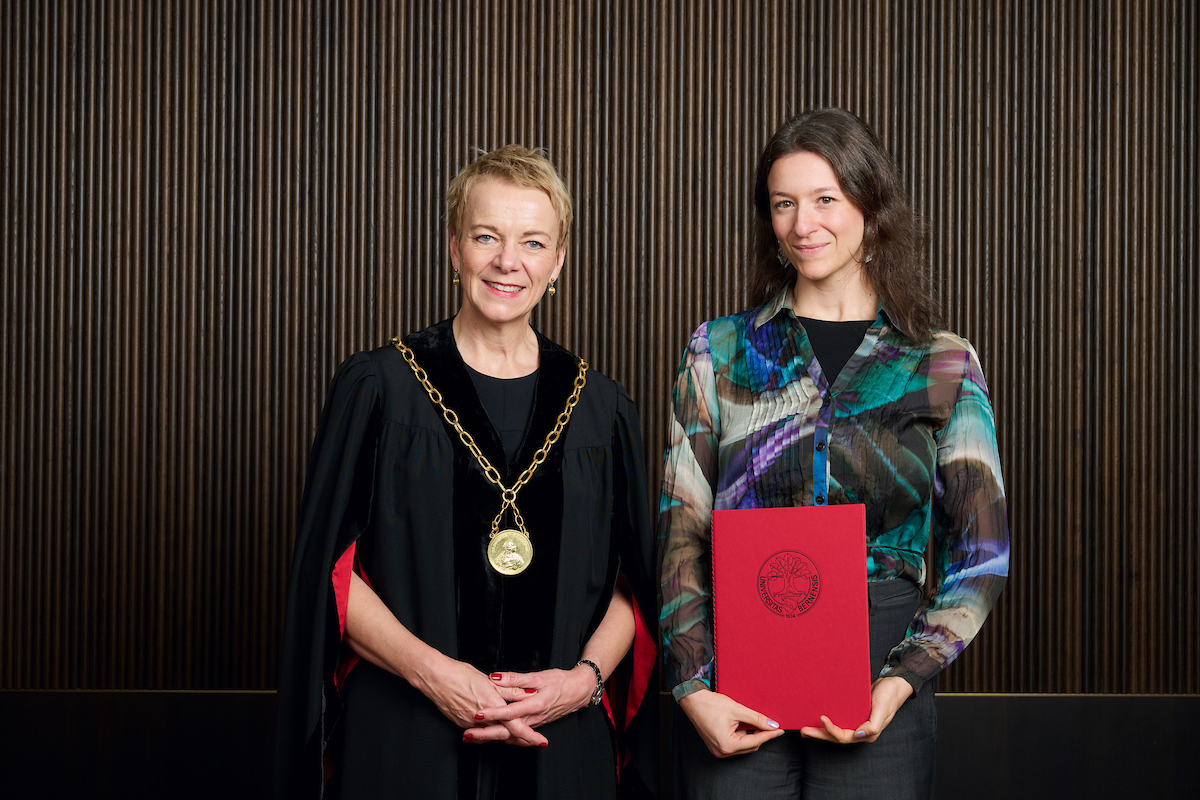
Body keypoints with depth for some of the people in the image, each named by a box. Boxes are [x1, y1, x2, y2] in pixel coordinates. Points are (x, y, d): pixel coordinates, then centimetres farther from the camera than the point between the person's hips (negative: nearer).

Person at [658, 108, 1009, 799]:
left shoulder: (946, 366, 4)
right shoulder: (719, 351, 7)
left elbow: (982, 557, 3)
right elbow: (681, 533, 4)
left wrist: (901, 682, -10)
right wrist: (693, 689, -8)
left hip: (879, 675, 0)